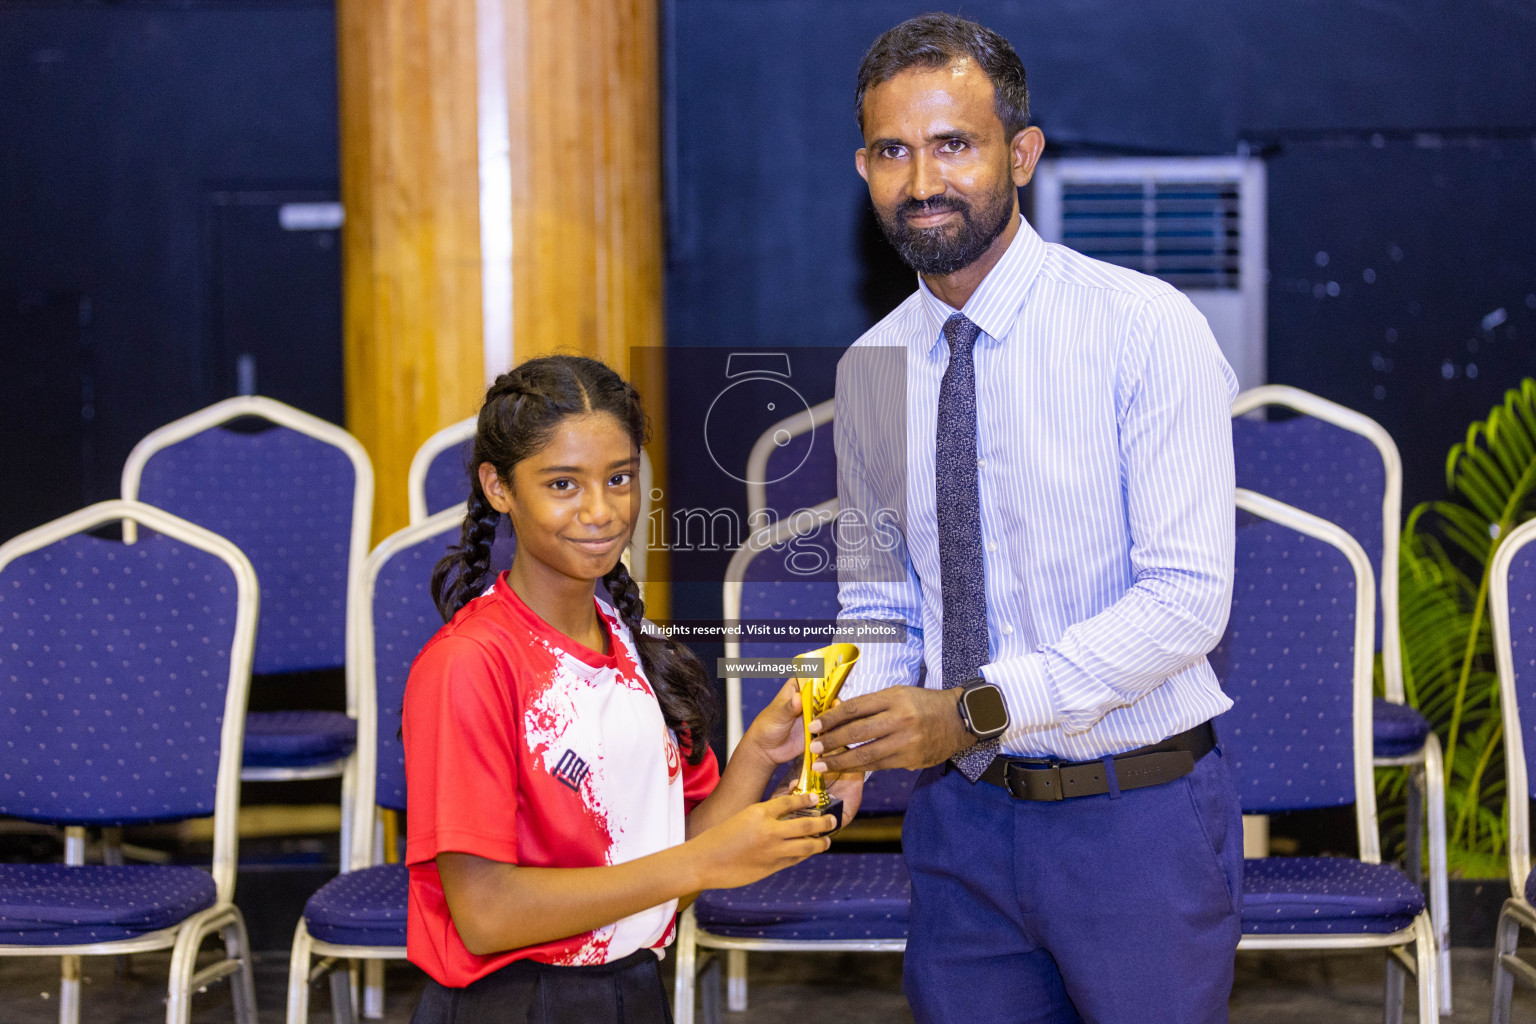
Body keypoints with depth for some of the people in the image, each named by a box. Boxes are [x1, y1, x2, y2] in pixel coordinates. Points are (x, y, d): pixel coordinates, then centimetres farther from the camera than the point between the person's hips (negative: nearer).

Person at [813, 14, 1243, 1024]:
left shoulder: (1145, 328, -12)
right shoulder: (869, 370, 5)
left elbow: (1186, 597, -18)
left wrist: (979, 709, -23)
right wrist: (852, 729, -7)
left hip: (1137, 816, -4)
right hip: (962, 814, 4)